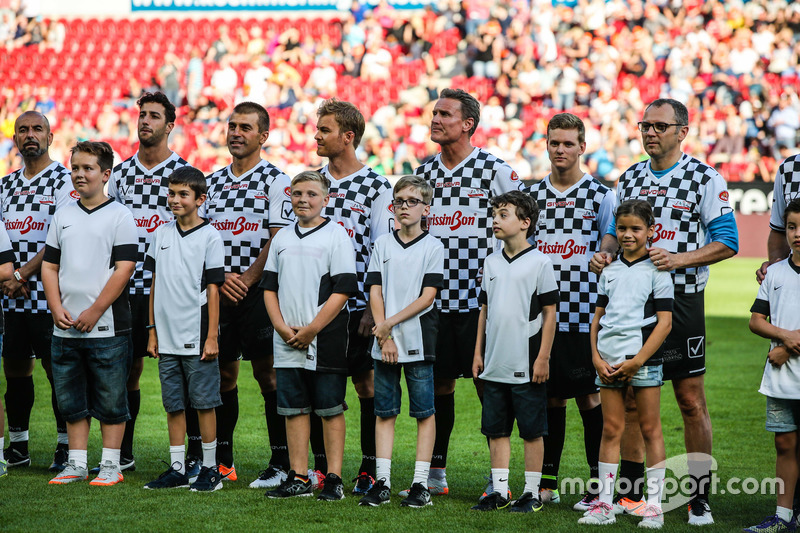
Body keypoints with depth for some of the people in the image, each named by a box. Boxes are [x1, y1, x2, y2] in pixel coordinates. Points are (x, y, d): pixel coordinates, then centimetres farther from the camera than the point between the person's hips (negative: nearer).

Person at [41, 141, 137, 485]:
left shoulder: (119, 216, -3)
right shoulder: (63, 217, 13)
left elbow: (124, 268, -10)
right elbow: (50, 265, 13)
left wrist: (94, 312, -14)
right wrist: (57, 308, -2)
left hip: (107, 328, -5)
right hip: (65, 329, 5)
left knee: (110, 401, 1)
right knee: (71, 400, 10)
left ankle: (110, 466, 8)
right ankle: (76, 465, 18)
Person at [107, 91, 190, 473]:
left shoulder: (184, 173, -1)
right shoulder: (120, 173, 12)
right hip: (127, 286, 4)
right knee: (127, 370, 7)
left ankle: (194, 456, 4)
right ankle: (123, 453, 15)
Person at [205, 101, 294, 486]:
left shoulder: (276, 182, -2)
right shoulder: (212, 182, 14)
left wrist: (247, 279, -13)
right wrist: (222, 277, -4)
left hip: (259, 291, -5)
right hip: (220, 292, 5)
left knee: (268, 375, -5)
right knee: (222, 373, 9)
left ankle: (281, 464, -1)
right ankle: (222, 460, 17)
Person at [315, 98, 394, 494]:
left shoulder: (376, 187, -3)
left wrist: (374, 309, -12)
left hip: (358, 304, -4)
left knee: (366, 383, 1)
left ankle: (370, 468, 8)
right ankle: (321, 465, 14)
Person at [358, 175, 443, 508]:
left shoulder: (433, 247, 0)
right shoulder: (383, 244, 9)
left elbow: (427, 297, -7)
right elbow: (375, 293, 3)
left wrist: (390, 323, -13)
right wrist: (385, 338, -7)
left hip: (418, 342, -3)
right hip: (384, 342, 3)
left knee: (424, 412, -1)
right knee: (384, 412, 5)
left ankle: (420, 484, 2)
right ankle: (382, 483, 8)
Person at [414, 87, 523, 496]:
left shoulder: (495, 171, -4)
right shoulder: (423, 173, 11)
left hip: (481, 298, -4)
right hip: (435, 298, 5)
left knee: (488, 385, -3)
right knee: (439, 383, 9)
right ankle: (435, 473, 17)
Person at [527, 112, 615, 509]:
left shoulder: (601, 196, 2)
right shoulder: (531, 195, 11)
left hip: (585, 315, -3)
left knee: (590, 396, -2)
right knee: (549, 396, 7)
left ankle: (598, 486, 3)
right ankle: (546, 482, 15)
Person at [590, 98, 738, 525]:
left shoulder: (705, 180, -3)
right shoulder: (629, 178, 13)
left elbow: (726, 242, -5)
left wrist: (679, 259, -18)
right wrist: (605, 253, -1)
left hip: (681, 299, -4)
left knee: (691, 401, -2)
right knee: (630, 398, 7)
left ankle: (699, 497, 5)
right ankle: (630, 493, 15)